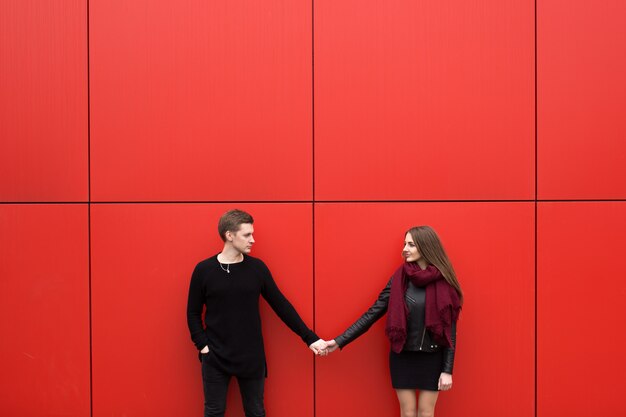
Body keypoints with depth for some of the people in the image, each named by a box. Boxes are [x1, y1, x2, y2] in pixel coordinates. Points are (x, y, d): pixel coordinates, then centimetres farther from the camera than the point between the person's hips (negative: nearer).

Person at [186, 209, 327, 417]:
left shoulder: (257, 268, 0)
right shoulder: (204, 270, -5)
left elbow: (281, 305, 3)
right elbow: (193, 313, 3)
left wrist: (310, 337, 0)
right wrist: (202, 345, -8)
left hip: (251, 357, 2)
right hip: (215, 357, -1)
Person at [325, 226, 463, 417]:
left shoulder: (443, 282, -8)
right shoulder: (400, 278, -4)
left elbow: (450, 330, -4)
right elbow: (373, 313, -3)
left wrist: (447, 370, -7)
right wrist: (339, 341, -7)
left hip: (432, 358, -1)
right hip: (402, 357, 1)